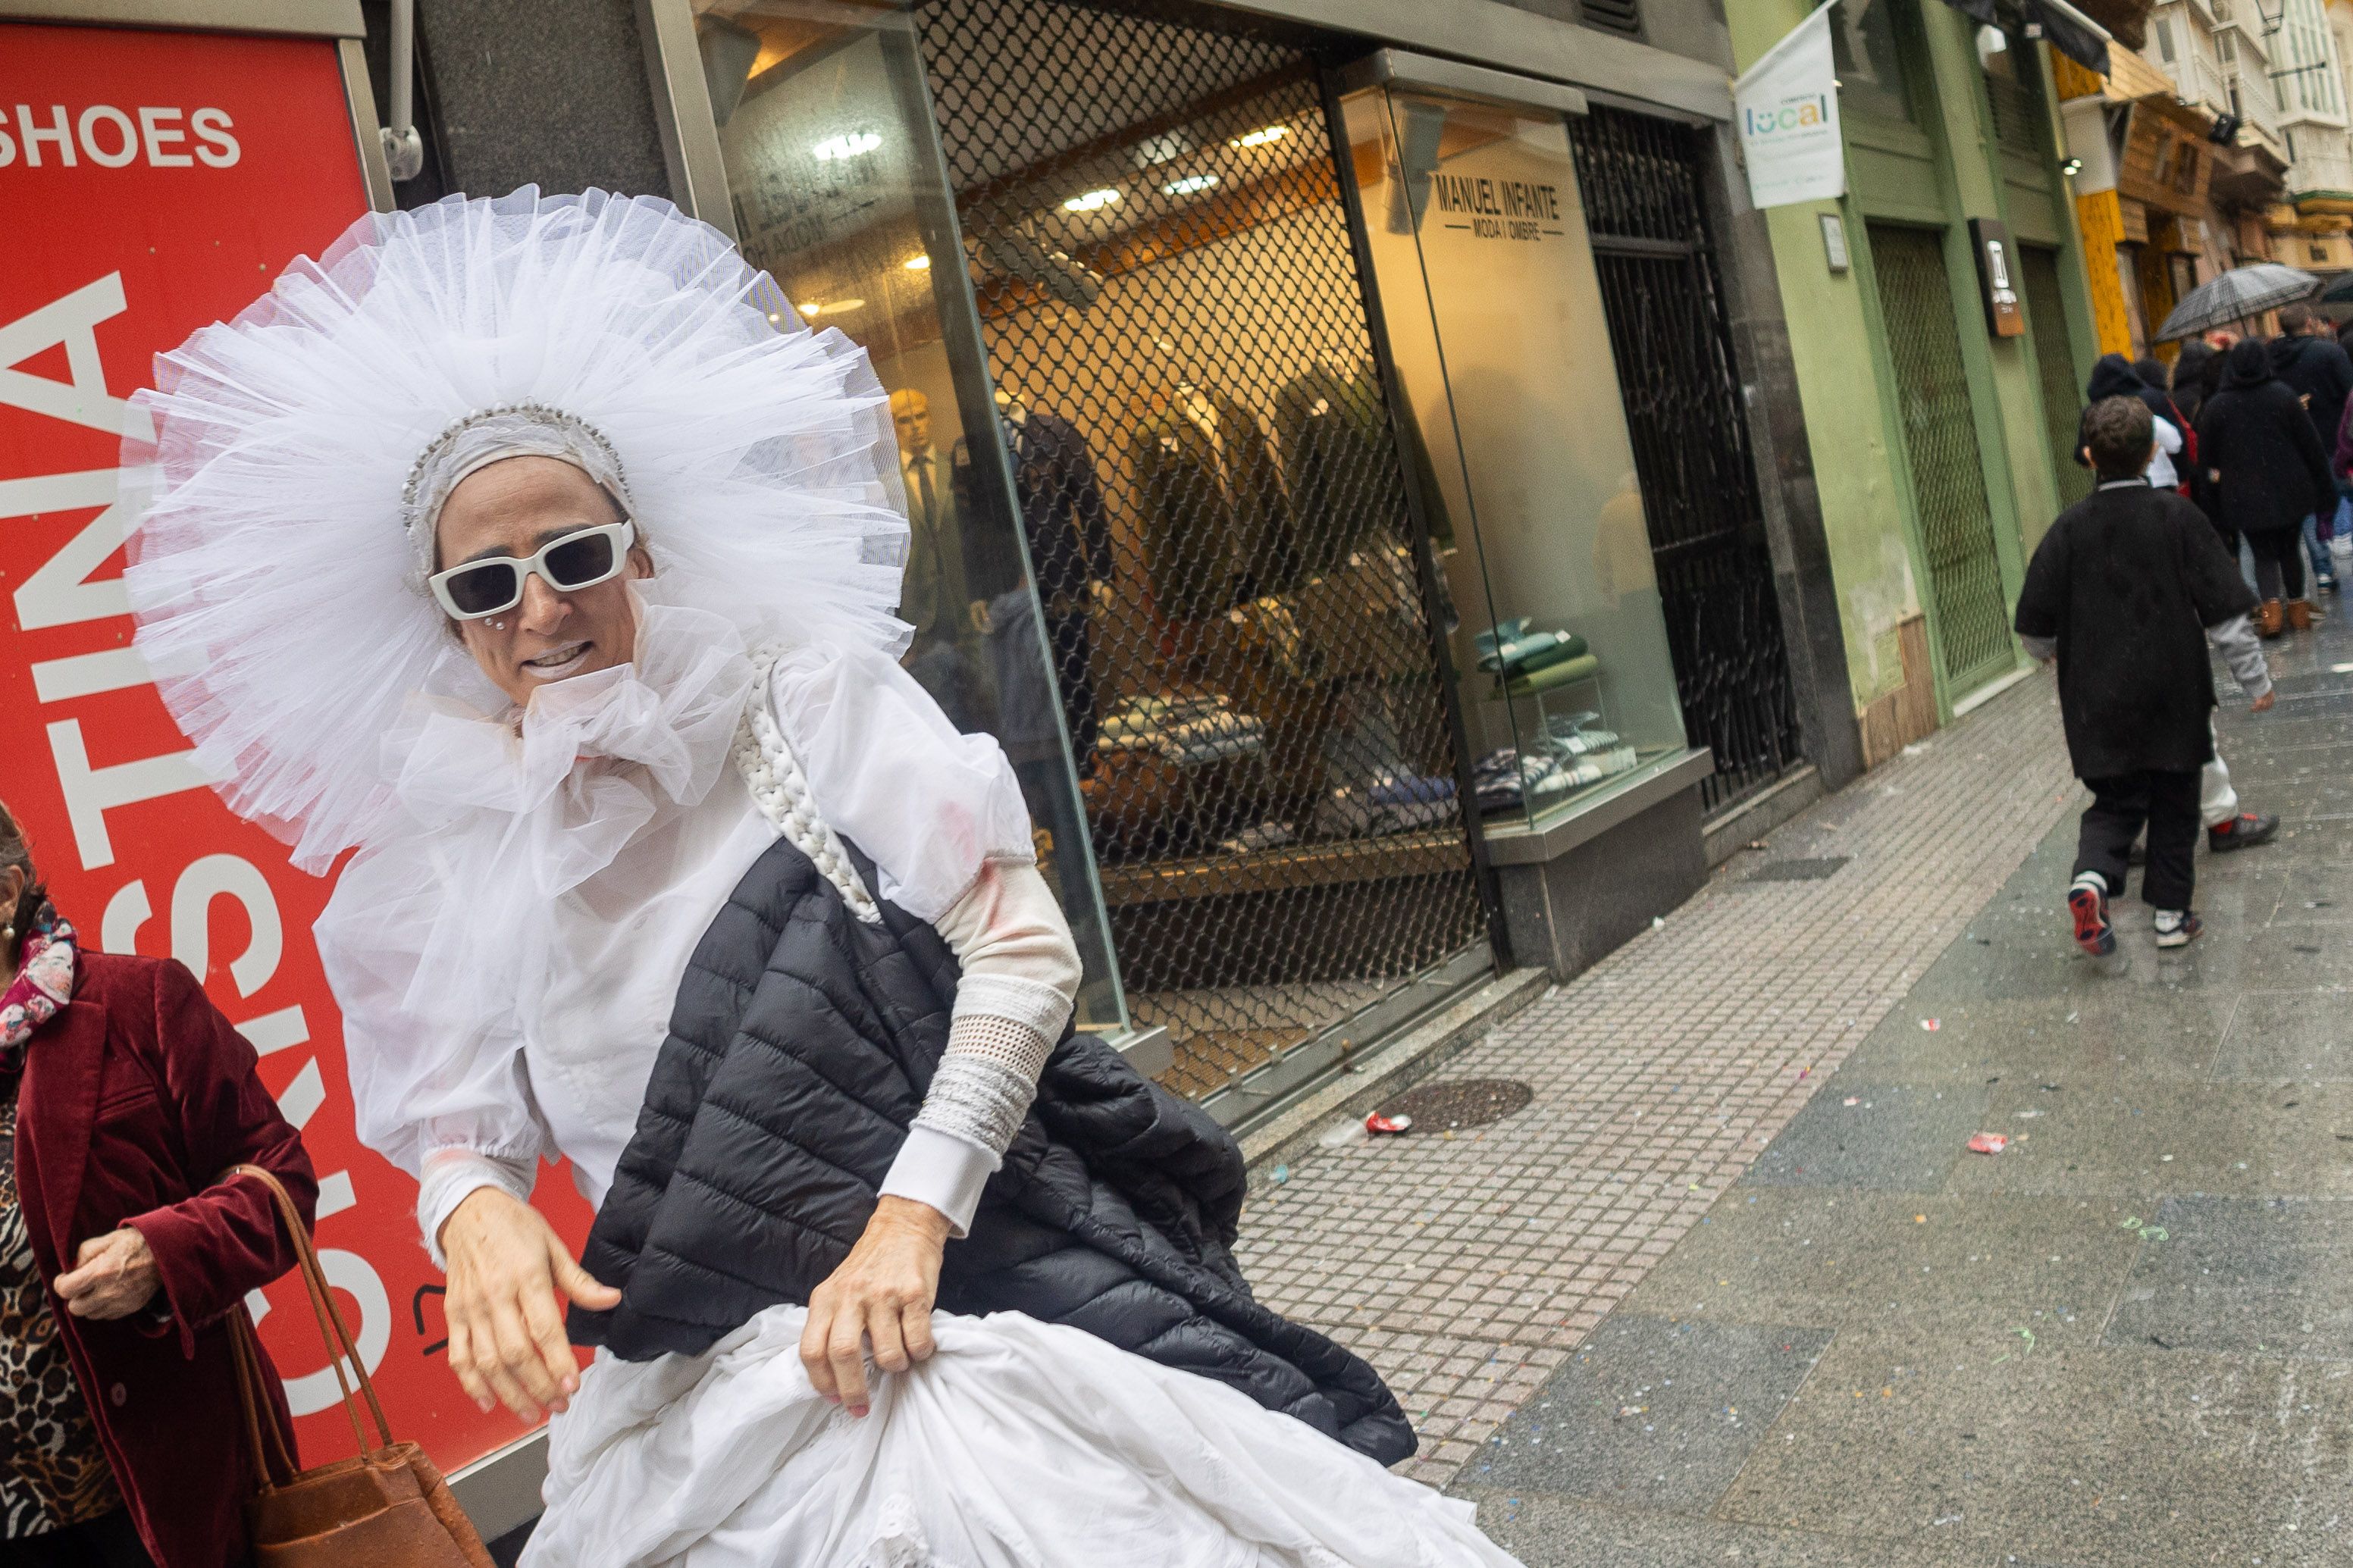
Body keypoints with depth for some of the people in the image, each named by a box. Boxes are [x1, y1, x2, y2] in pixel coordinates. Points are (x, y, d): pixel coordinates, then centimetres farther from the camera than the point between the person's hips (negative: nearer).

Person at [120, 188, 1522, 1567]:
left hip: (981, 1280, -2)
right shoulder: (455, 846, 5)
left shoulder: (810, 698, -5)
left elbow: (1023, 948, -10)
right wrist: (474, 1209, -14)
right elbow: (461, 1121, 10)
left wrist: (908, 1221, -17)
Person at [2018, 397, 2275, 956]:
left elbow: (2036, 627, 0)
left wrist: (2050, 651, 23)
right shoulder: (2178, 517, -6)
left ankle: (2091, 877, -16)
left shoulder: (2070, 527, -4)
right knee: (2174, 805, 14)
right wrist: (2255, 678, 4)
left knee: (2114, 802, 10)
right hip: (2174, 694, -1)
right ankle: (2171, 913, 16)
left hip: (2098, 700, 1)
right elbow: (2224, 610, -5)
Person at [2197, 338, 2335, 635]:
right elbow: (2310, 444, -1)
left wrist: (2213, 501, 9)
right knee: (2290, 549, 16)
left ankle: (2271, 605, -16)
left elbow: (2206, 458, 1)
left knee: (2263, 554, 6)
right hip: (2290, 492, 1)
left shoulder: (2215, 406, -4)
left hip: (2245, 497, -1)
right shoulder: (2282, 395, -4)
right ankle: (2297, 606, 20)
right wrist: (2323, 485, 8)